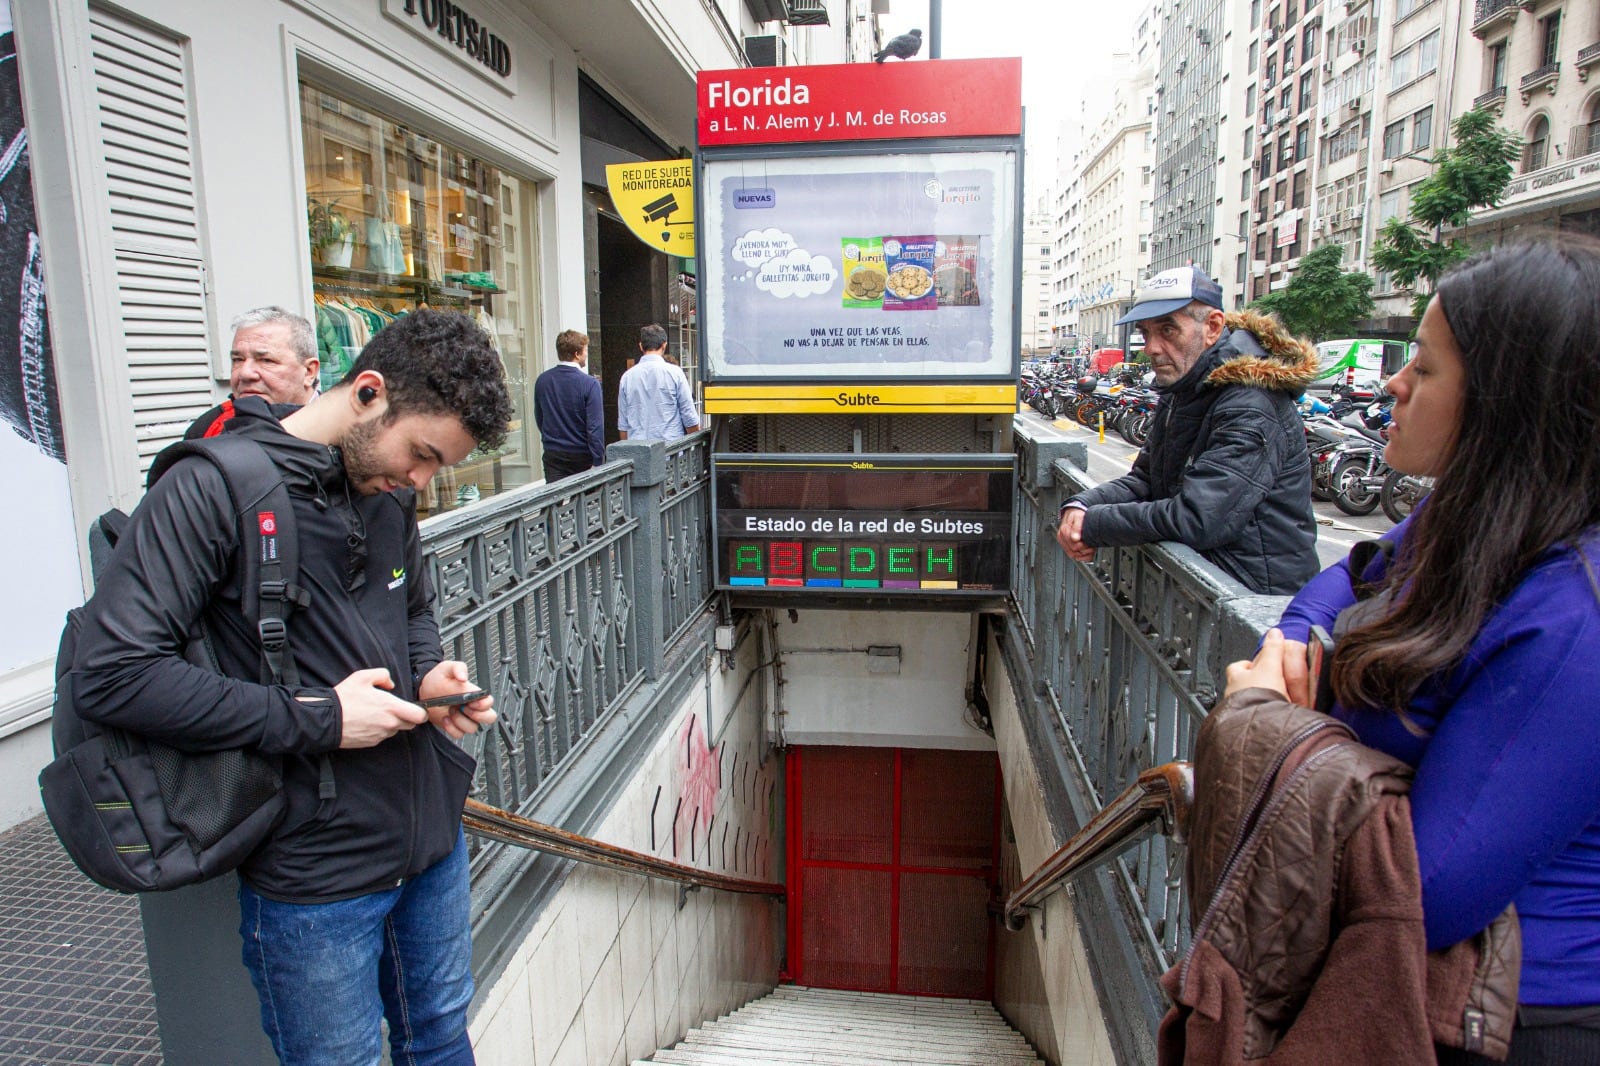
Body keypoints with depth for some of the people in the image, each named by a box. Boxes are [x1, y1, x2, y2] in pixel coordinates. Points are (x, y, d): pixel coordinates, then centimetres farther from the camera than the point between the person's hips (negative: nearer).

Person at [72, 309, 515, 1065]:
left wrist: (429, 676, -3)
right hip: (316, 874, -6)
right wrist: (315, 719, -22)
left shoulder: (389, 491, 4)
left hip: (433, 836, 6)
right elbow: (113, 673, -22)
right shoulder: (211, 489, -18)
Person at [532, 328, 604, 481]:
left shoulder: (542, 381, 2)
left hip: (553, 457, 4)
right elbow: (595, 427, -18)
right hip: (582, 456, -4)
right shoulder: (589, 384, -14)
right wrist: (598, 463, -17)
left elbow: (539, 419, 13)